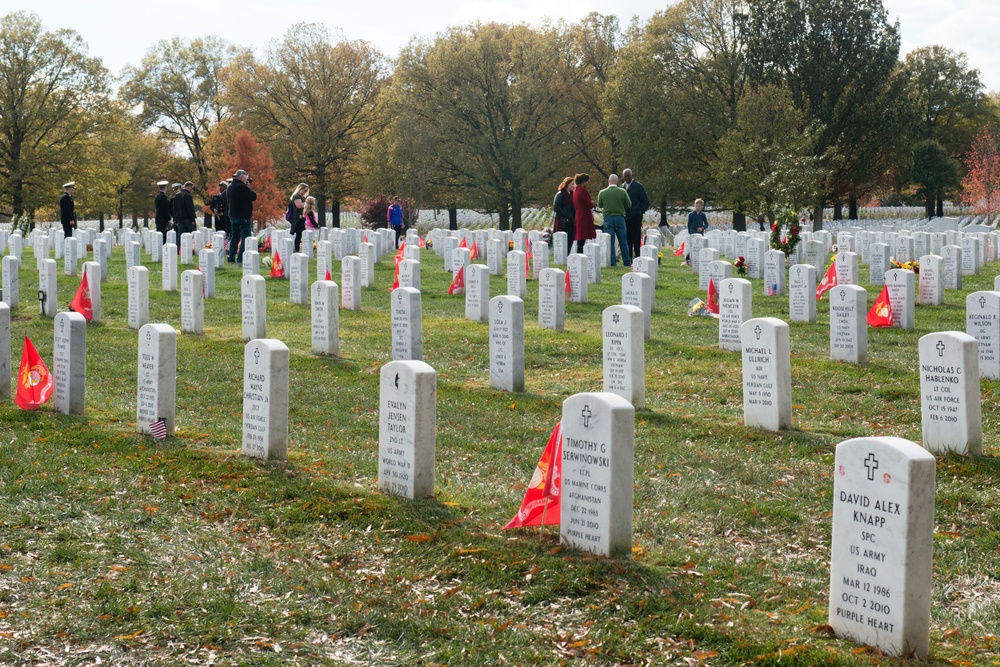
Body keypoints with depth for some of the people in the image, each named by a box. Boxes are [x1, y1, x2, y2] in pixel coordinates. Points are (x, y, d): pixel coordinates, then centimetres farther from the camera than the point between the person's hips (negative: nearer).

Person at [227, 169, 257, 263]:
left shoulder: (229, 188, 12)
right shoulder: (242, 187, -17)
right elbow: (253, 196, -14)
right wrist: (248, 188, -2)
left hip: (233, 216, 9)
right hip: (243, 217, -9)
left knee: (235, 237, 16)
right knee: (245, 238, -6)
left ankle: (231, 257, 15)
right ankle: (241, 258, -11)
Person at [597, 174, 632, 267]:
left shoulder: (602, 193, -6)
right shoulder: (622, 192, -8)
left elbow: (599, 206, 8)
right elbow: (628, 205, 0)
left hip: (608, 217, 0)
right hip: (620, 217, 0)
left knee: (610, 242, 4)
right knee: (623, 242, 10)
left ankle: (612, 262, 1)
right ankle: (627, 262, 12)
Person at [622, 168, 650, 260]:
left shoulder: (638, 186, -1)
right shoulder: (622, 188, 13)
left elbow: (646, 202, 0)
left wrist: (640, 212, -6)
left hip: (635, 217, -5)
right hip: (625, 217, 5)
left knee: (636, 239, -5)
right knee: (628, 239, 6)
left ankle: (637, 257, -4)